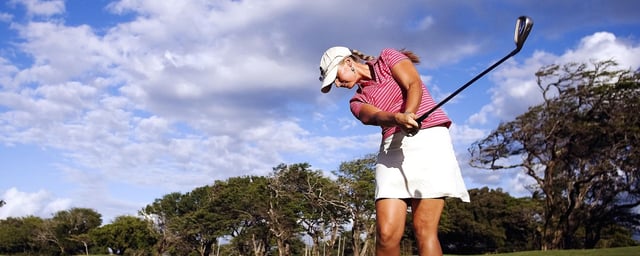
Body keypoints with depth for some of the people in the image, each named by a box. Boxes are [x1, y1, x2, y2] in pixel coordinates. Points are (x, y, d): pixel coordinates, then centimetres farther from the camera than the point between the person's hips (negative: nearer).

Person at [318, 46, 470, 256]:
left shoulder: (388, 58, 12)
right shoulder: (358, 102, 17)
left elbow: (414, 85, -6)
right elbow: (376, 116, -6)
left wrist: (408, 115, -27)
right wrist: (399, 118, -30)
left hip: (429, 138, -4)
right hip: (392, 149, 4)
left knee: (424, 230, -15)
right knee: (386, 233, -13)